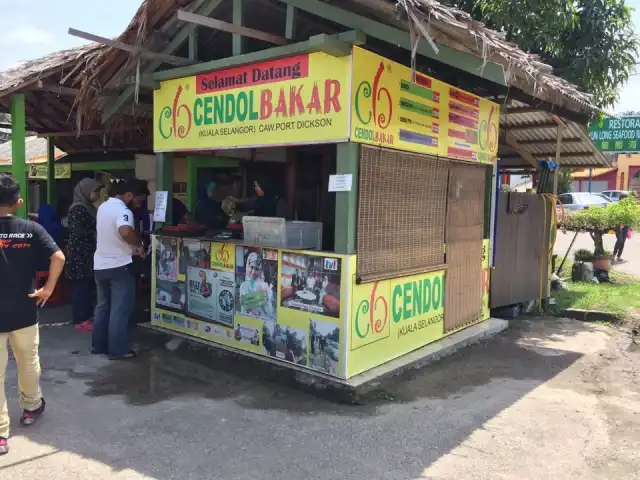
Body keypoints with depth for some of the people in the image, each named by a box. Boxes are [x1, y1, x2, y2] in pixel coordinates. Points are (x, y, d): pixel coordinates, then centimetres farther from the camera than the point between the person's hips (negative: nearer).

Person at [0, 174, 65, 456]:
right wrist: (48, 289, -7)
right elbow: (58, 257, -15)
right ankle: (31, 408, 41)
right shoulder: (31, 229, -5)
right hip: (24, 312, 2)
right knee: (28, 363, 22)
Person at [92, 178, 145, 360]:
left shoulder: (103, 207, 11)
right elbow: (126, 232, -39)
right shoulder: (123, 211, -19)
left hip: (100, 265, 9)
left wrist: (130, 247, 16)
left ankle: (98, 345, 24)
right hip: (119, 266, -9)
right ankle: (118, 350, 3)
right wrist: (139, 245, -21)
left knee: (102, 306, 17)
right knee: (120, 309, -1)